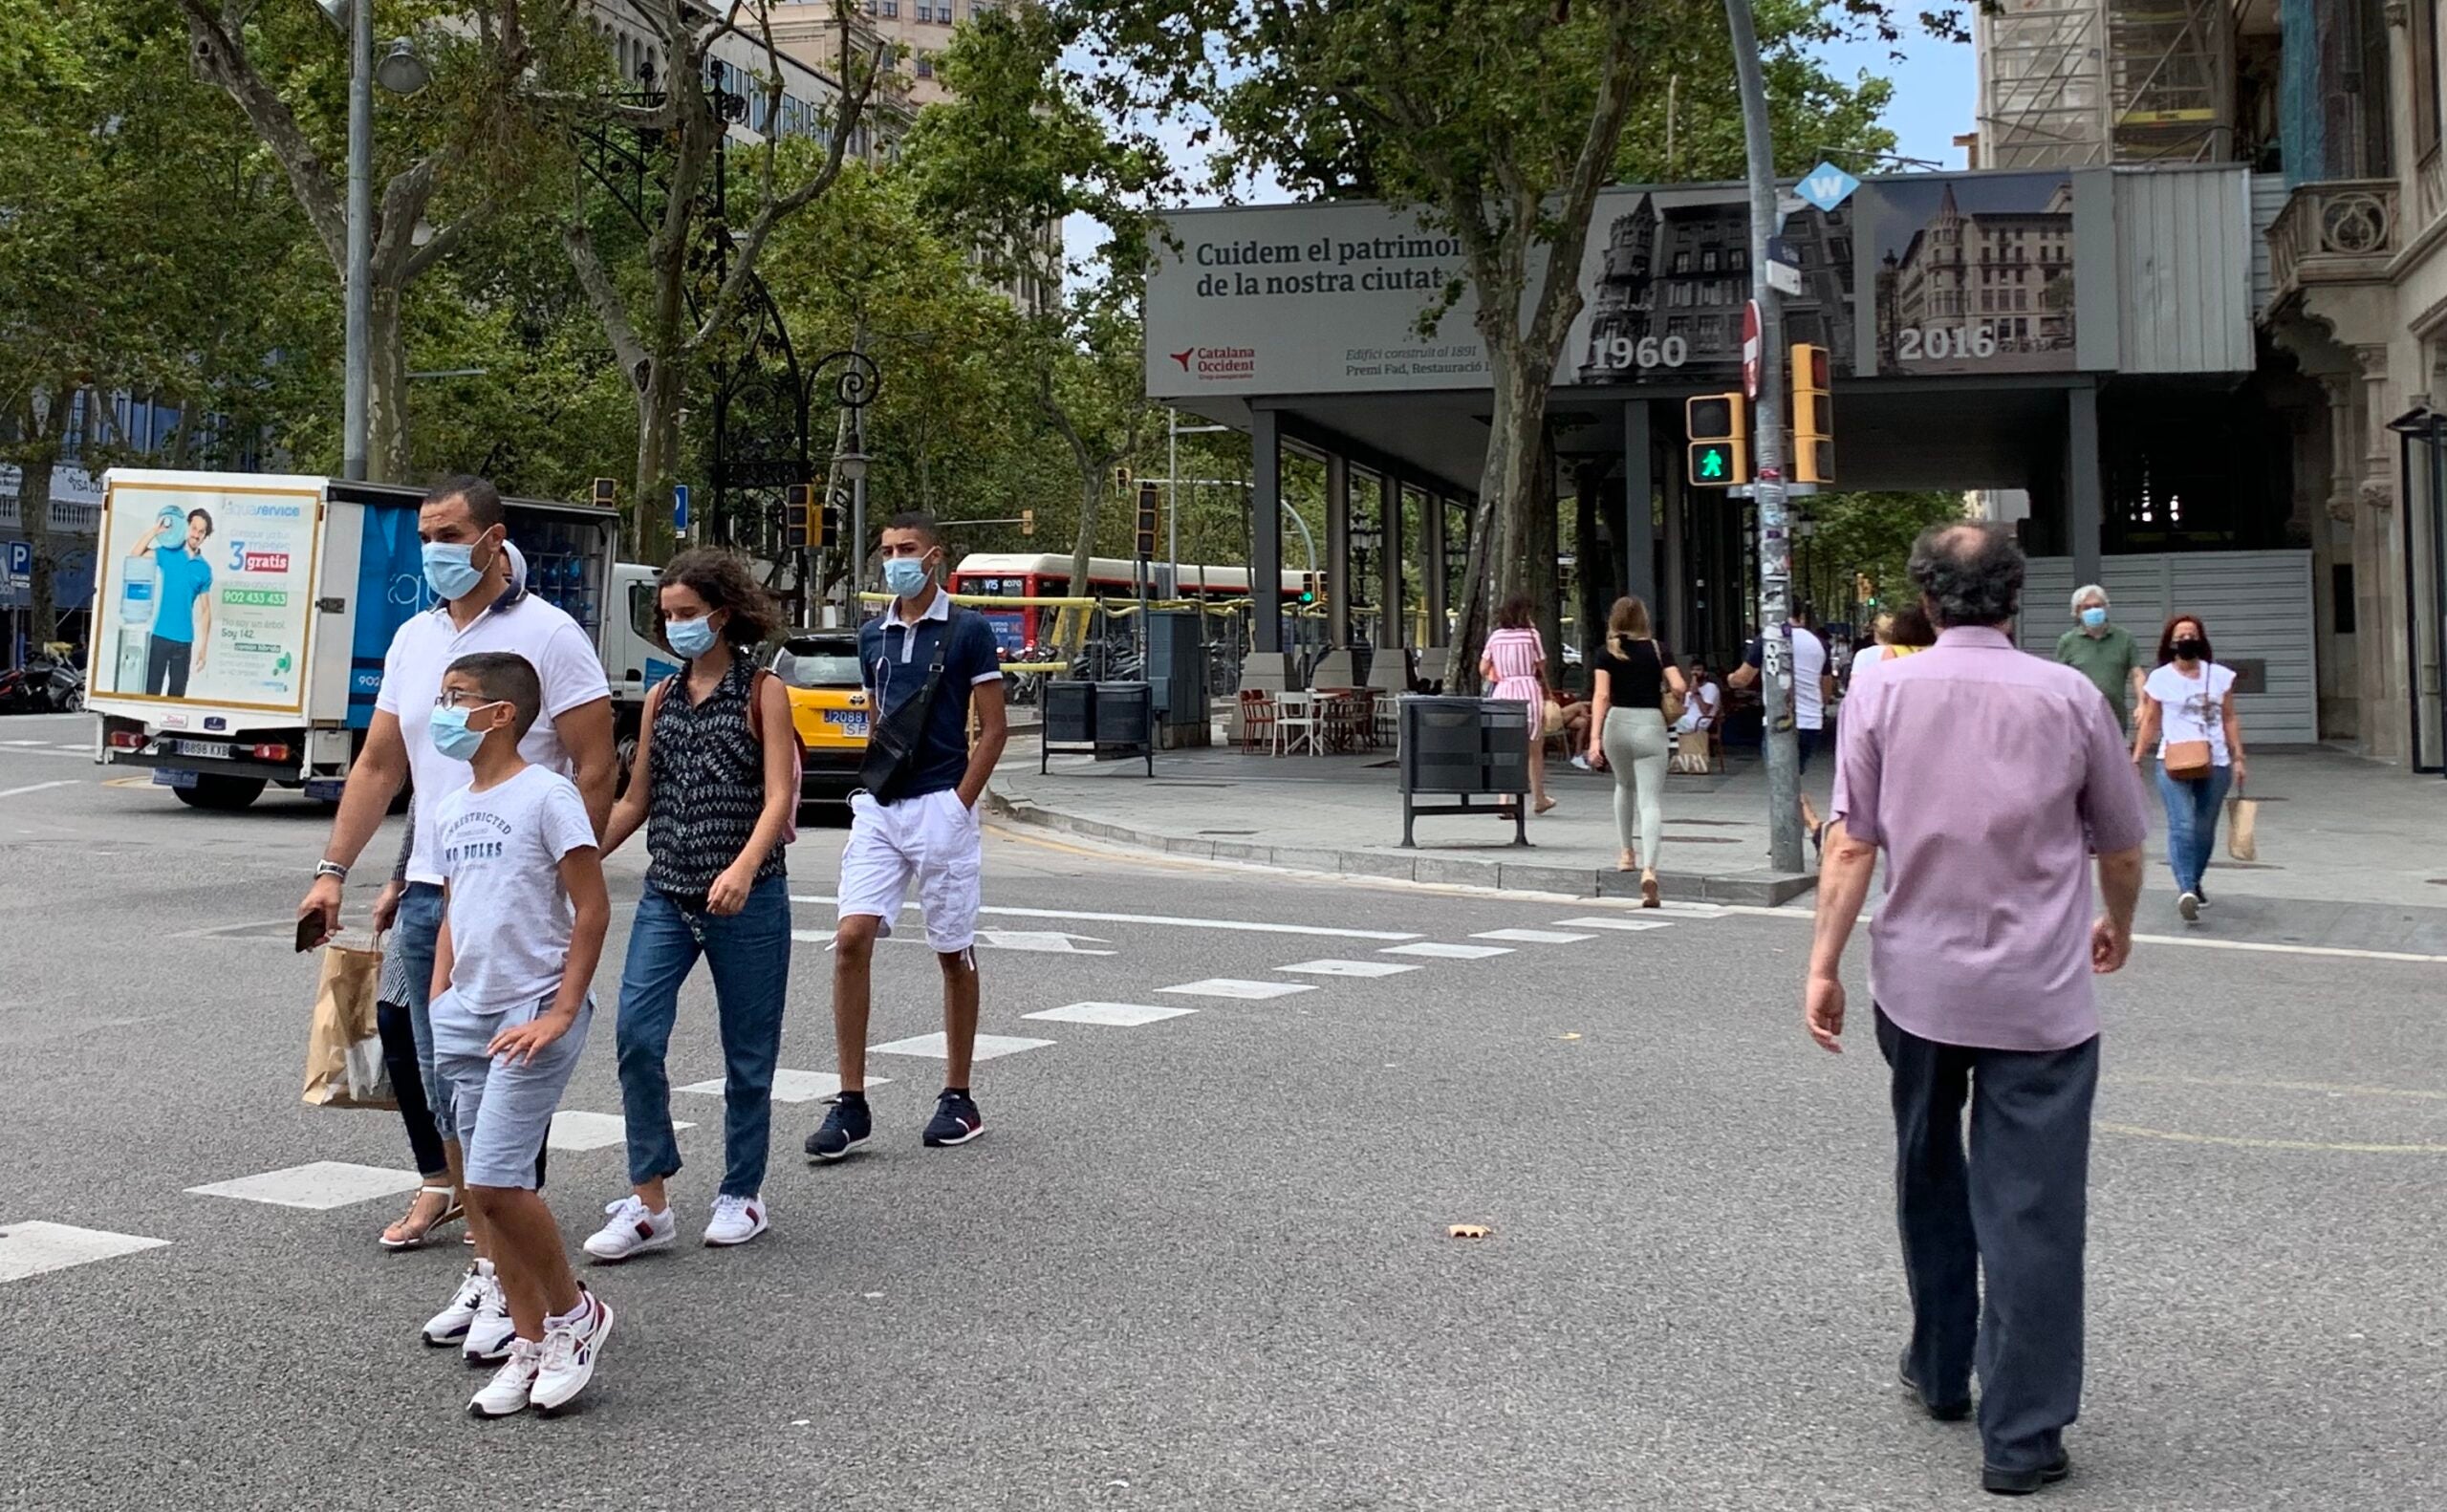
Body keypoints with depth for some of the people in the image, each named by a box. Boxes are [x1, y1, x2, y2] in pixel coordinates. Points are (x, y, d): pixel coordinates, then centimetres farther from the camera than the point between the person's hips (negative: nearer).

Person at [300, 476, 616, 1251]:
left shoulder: (548, 635, -6)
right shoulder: (413, 639, 12)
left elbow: (596, 768, -9)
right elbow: (377, 766, 15)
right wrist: (332, 872, 9)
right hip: (430, 890, 6)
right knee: (437, 1059, 11)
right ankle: (446, 1185, 29)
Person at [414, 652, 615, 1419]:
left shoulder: (547, 797, -11)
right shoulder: (449, 809, 12)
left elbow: (592, 908, -11)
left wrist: (561, 1012, -14)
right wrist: (438, 1002, 10)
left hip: (533, 1016, -7)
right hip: (466, 1016, 8)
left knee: (496, 1182, -12)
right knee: (483, 1185, 7)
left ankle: (573, 1313, 10)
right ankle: (530, 1344, 17)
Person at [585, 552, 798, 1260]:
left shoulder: (762, 692, -2)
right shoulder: (662, 698, 11)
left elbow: (778, 796, -13)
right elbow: (635, 801, 19)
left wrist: (744, 867, -29)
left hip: (746, 898, -4)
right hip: (666, 895, 4)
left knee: (748, 1054, 6)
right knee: (636, 1035, -10)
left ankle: (741, 1194, 22)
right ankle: (648, 1204, -2)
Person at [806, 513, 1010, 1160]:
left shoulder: (967, 631, -3)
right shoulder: (873, 636, 12)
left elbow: (994, 729, -3)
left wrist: (959, 806, -10)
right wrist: (876, 790, 11)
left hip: (941, 809, -4)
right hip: (878, 809, 4)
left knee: (953, 953, 5)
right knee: (851, 939, -8)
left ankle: (958, 1099, 18)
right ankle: (851, 1104, -3)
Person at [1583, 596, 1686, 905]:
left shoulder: (1607, 652, 3)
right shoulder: (1657, 649, 5)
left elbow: (1601, 696, -6)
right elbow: (1679, 687, -6)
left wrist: (1595, 738, -11)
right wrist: (1666, 697, 18)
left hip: (1617, 723, 1)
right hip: (1650, 725, -1)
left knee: (1624, 786, 28)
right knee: (1650, 801, -6)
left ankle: (1627, 854, 34)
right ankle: (1648, 869, -23)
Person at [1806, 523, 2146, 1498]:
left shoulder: (1883, 690, -2)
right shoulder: (2069, 696, -1)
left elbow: (1851, 843, -9)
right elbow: (2122, 847, 9)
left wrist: (1824, 964, -4)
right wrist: (2118, 927, 27)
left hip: (1918, 983, 2)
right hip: (2040, 994, -1)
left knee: (1929, 1180, 21)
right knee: (2030, 1211, 2)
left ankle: (1940, 1372, 34)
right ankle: (2020, 1437, 4)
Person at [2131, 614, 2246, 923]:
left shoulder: (2220, 676, 8)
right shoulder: (2160, 678, 3)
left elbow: (2229, 719, 10)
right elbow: (2149, 722, 6)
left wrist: (2238, 757, 5)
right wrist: (2136, 760, 1)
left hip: (2215, 763, 3)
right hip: (2174, 763, -2)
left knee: (2205, 829, 9)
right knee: (2182, 826, -15)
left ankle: (2193, 883, 29)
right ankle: (2186, 890, -22)